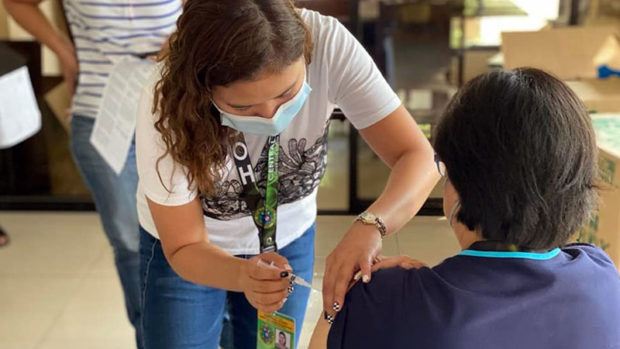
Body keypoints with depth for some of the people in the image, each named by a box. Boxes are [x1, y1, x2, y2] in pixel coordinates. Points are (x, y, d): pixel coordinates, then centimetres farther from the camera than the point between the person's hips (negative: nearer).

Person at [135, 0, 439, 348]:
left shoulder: (328, 44, -32)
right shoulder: (168, 105, -33)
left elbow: (417, 156, -30)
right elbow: (184, 248, -24)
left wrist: (368, 227, -49)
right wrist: (243, 275, -45)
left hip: (288, 240, 2)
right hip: (189, 252, -1)